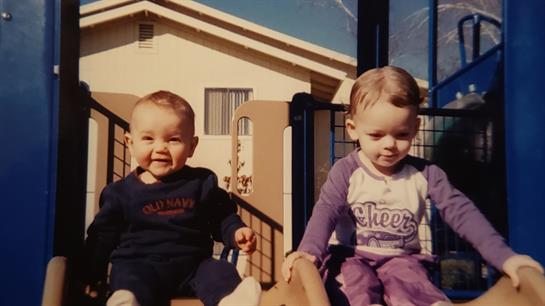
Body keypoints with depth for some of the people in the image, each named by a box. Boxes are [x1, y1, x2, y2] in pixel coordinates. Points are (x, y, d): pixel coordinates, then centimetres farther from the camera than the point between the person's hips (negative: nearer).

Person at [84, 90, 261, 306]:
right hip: (139, 265, -1)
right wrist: (91, 278, 9)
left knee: (220, 272, -24)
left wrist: (236, 232, -5)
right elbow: (102, 237, 12)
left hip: (192, 264, 2)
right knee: (128, 277, -32)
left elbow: (222, 217, 15)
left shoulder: (202, 183, 7)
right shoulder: (121, 192, 5)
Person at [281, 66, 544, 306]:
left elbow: (460, 212, -9)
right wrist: (309, 251, -41)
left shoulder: (425, 174, -4)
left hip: (401, 257, 1)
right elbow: (326, 211, -21)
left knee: (409, 280, -30)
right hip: (350, 256, -1)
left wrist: (503, 256, -20)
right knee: (357, 280, -32)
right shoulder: (346, 171, -10)